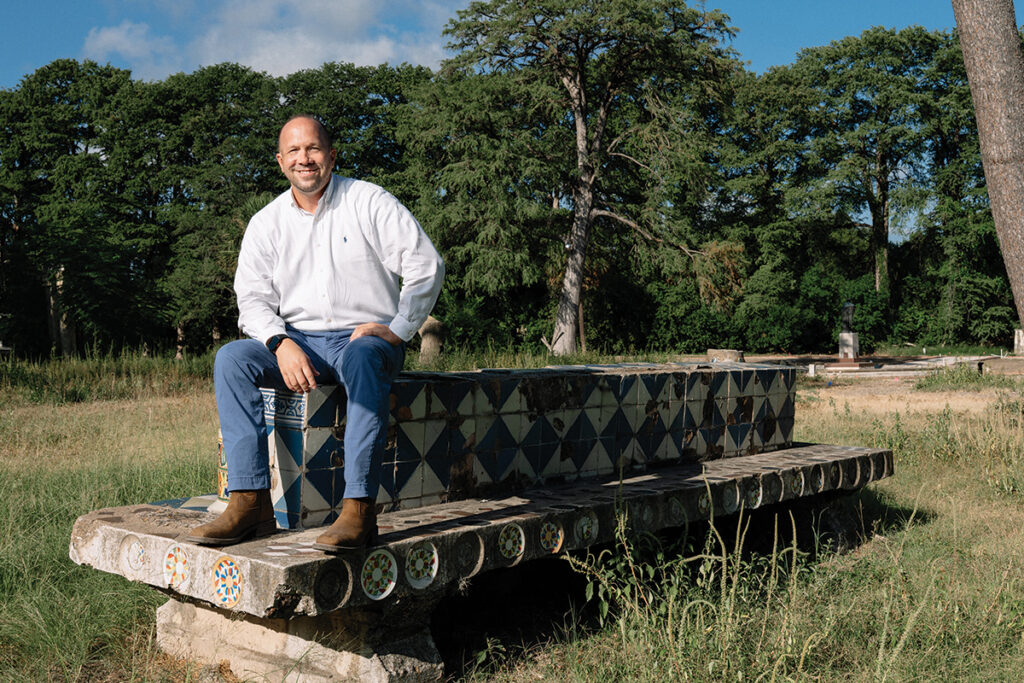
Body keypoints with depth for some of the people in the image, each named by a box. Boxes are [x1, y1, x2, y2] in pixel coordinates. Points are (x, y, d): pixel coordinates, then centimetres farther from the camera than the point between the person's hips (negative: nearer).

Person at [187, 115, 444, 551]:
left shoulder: (370, 202, 2)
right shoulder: (265, 224, 11)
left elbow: (425, 266, -3)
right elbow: (253, 298, 3)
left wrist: (397, 330, -12)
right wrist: (281, 343, -17)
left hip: (364, 337, -3)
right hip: (296, 340, 4)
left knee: (363, 356, -39)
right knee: (231, 357, -23)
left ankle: (359, 509, -42)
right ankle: (250, 502, -28)